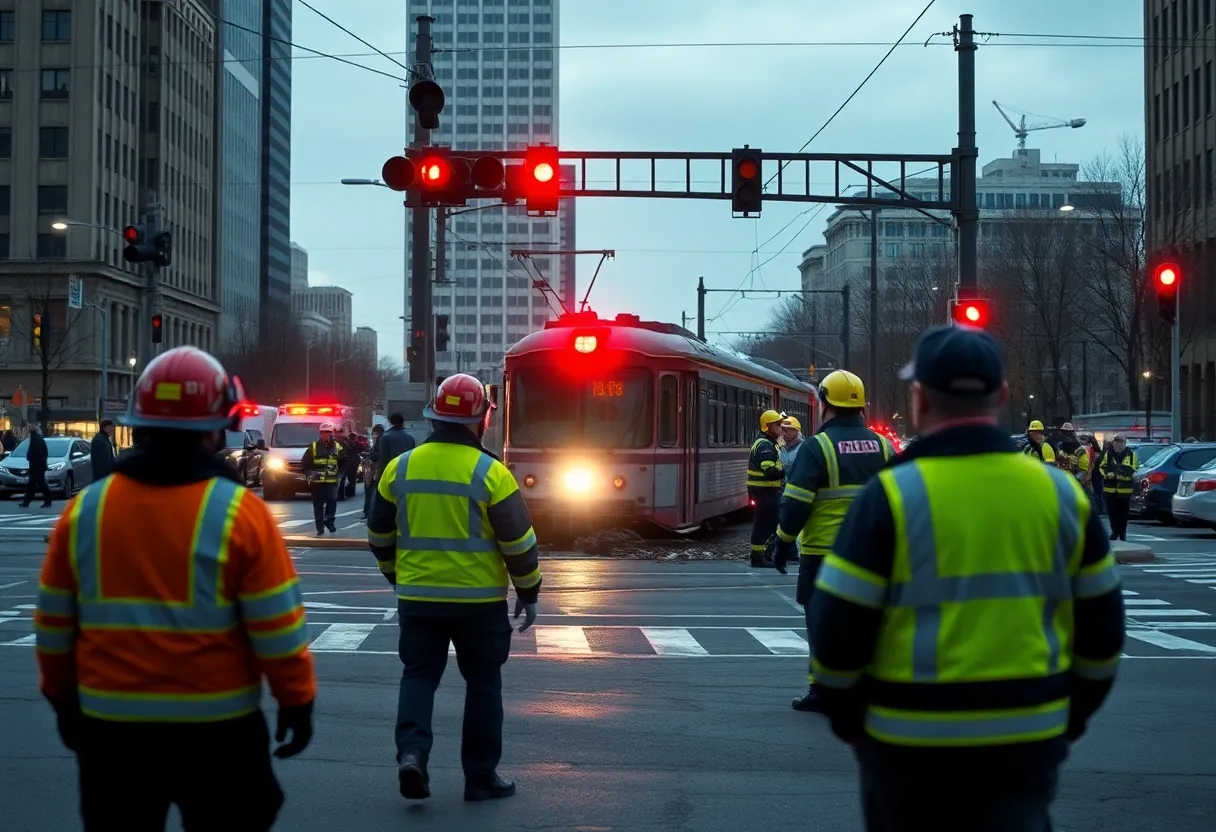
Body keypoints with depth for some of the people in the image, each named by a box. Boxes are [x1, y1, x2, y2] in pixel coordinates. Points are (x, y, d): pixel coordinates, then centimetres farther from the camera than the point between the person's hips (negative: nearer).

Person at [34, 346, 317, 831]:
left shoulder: (84, 510, -2)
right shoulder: (239, 512, -12)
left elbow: (54, 626, 6)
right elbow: (278, 630, -10)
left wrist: (63, 698, 20)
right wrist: (297, 701, 3)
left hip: (110, 724, 3)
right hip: (216, 727, -3)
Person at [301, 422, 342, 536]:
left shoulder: (337, 447, 6)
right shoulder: (313, 447, 3)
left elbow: (343, 463, 15)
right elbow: (304, 462, 6)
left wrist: (339, 474, 2)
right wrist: (309, 474, -5)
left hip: (332, 482, 0)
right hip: (316, 482, 0)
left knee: (332, 500, -21)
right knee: (318, 505, 3)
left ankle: (329, 520, -2)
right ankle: (320, 528, 9)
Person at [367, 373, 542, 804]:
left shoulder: (400, 468, 0)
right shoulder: (490, 473, -11)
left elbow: (380, 535, 10)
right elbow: (519, 542, -8)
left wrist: (398, 577, 25)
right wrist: (528, 594, 5)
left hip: (417, 598, 2)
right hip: (479, 600, -2)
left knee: (418, 674, 13)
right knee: (482, 684, 10)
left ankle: (412, 751, -9)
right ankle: (481, 776, 15)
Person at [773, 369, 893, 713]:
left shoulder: (817, 446, -9)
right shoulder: (882, 446, 6)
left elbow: (796, 503, -12)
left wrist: (783, 543, -2)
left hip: (824, 553, -4)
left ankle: (822, 691, 7)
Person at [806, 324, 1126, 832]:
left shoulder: (892, 495, -12)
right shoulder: (1061, 493, 1)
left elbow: (838, 625, -11)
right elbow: (1103, 627, 7)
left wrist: (845, 713, 6)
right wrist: (1074, 714, 20)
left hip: (913, 737, -3)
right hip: (1028, 736, 3)